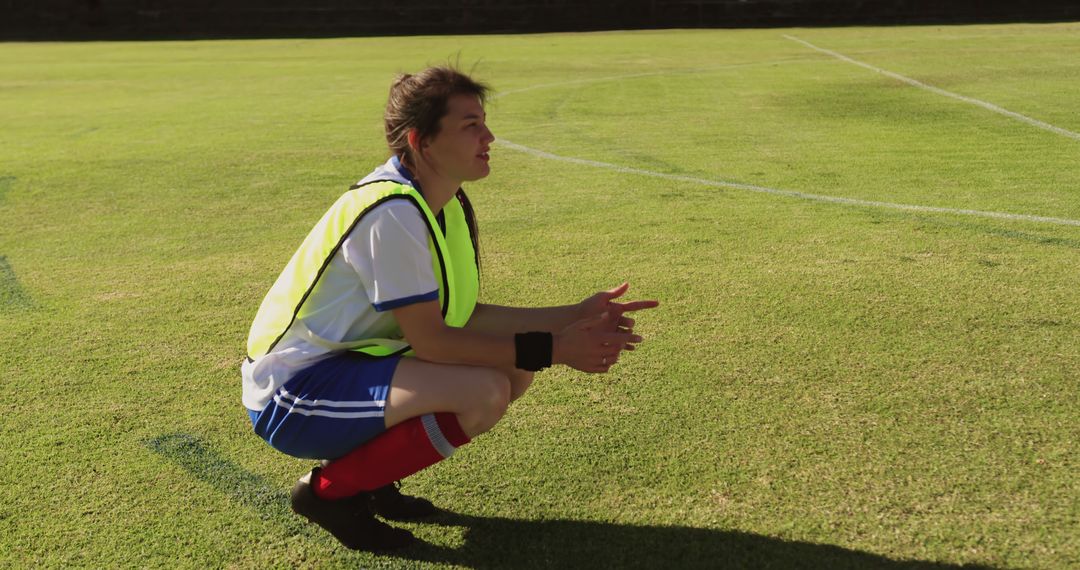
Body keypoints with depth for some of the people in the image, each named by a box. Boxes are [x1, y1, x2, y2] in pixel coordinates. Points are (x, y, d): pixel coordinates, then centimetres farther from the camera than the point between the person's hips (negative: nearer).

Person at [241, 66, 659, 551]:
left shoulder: (449, 204, 4)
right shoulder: (392, 212, -25)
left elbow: (464, 316, 4)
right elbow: (429, 340, -24)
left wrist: (573, 317, -2)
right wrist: (549, 349, -21)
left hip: (352, 360, 9)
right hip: (293, 394, -9)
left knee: (515, 370, 2)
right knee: (485, 392, -27)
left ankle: (370, 478, 10)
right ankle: (328, 489, -7)